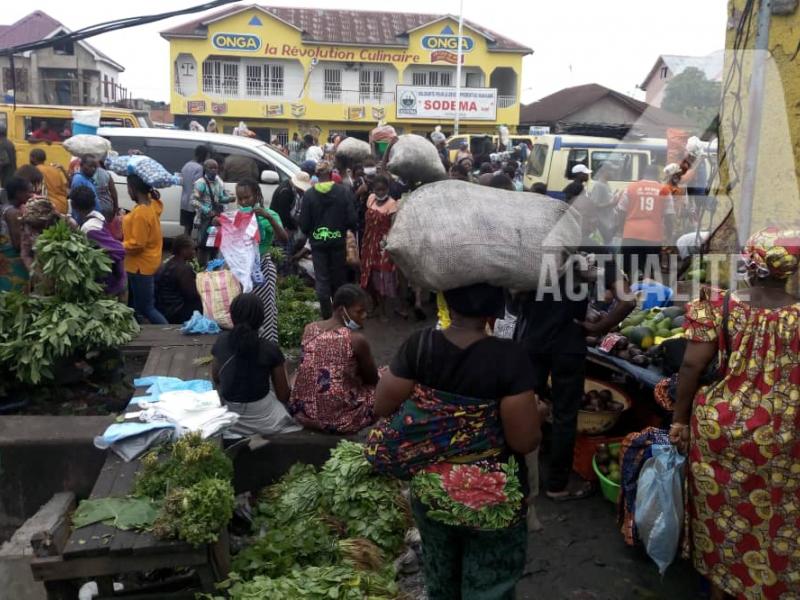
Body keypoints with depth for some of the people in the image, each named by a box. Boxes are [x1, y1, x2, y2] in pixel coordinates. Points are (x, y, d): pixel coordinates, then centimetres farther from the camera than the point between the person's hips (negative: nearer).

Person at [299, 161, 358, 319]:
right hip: (338, 241, 1)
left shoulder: (308, 195, -9)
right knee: (338, 278, 16)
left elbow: (304, 223, -6)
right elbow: (352, 219, -12)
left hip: (318, 242, 0)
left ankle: (327, 316, 7)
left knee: (322, 280, 7)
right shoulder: (344, 192, -10)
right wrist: (352, 228, 10)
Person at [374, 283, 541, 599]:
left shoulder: (419, 345, -14)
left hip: (430, 494, 3)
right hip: (492, 502, -3)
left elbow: (382, 407, -5)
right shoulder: (509, 357, -23)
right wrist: (533, 413, 0)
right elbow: (525, 441, -21)